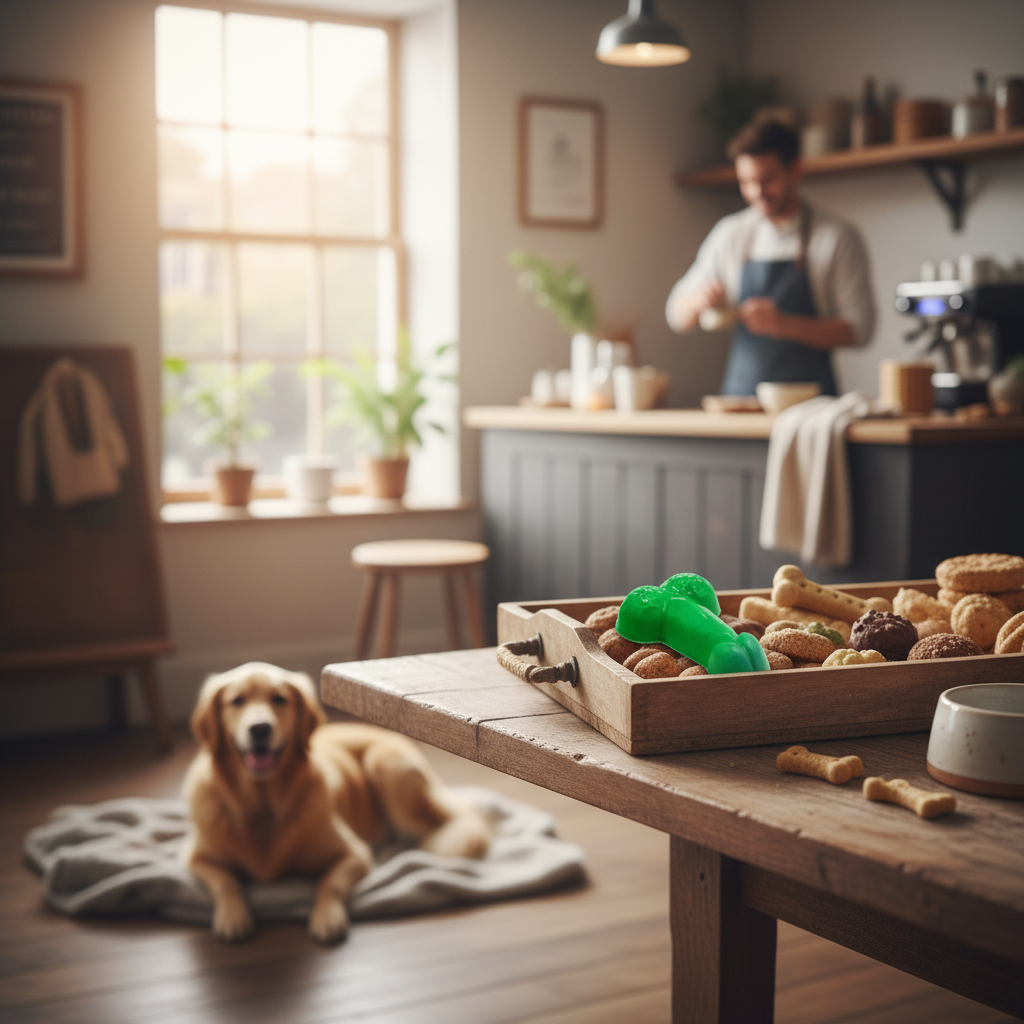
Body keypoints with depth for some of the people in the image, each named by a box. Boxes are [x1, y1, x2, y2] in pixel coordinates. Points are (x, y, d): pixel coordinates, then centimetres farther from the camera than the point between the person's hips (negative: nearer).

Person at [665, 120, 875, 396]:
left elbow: (859, 329, -3)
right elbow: (677, 316, 15)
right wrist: (697, 301, -8)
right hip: (741, 392, 2)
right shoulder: (730, 234, 11)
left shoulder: (838, 238, 2)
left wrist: (785, 324, -15)